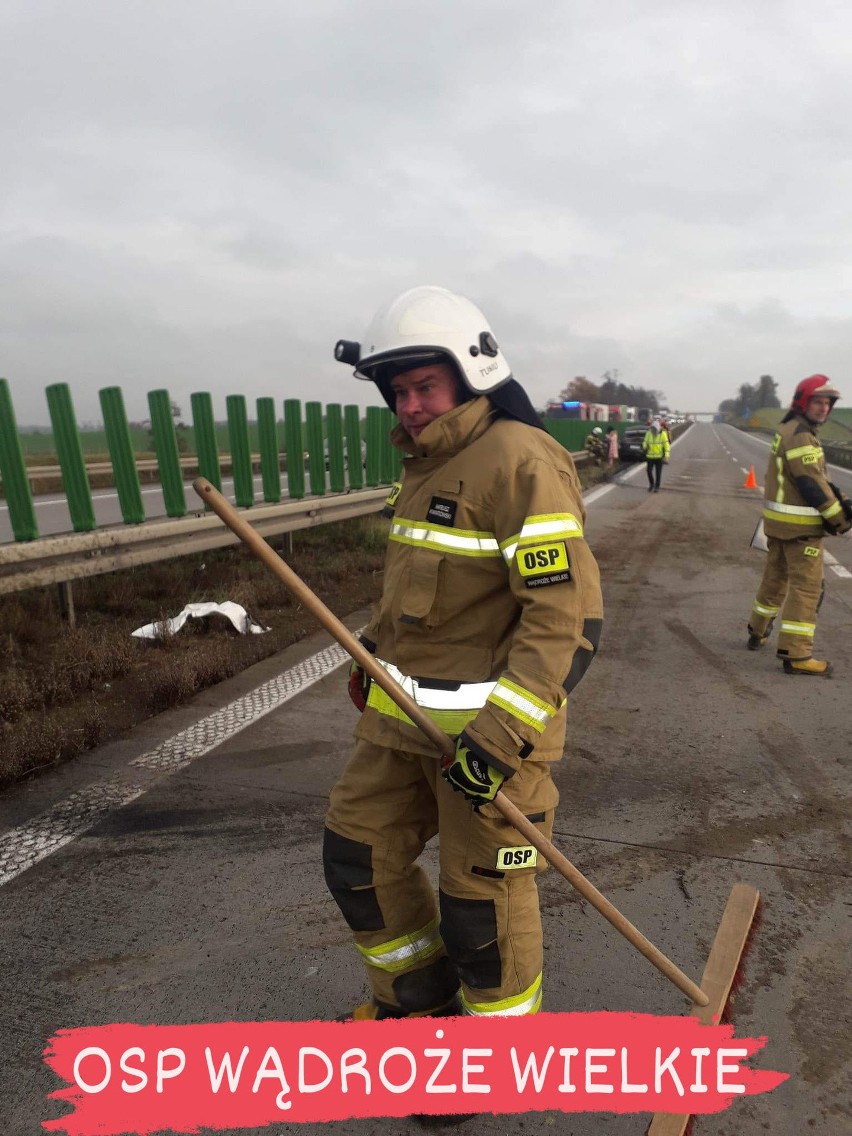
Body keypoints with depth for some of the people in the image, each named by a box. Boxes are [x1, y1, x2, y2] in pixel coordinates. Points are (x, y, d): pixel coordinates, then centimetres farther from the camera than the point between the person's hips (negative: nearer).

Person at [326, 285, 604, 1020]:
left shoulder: (521, 460, -17)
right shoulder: (428, 464, 13)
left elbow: (568, 612, -22)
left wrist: (503, 729, -25)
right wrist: (374, 652, 20)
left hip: (491, 722, -9)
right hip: (405, 713, 9)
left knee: (481, 904, 7)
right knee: (358, 860, 18)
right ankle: (418, 1001, 44)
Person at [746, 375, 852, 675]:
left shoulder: (787, 430, 15)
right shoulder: (801, 434, -16)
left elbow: (816, 476, 14)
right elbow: (810, 482, -20)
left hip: (777, 520, 10)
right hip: (800, 525, -10)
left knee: (775, 578, 20)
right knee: (806, 586, -5)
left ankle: (758, 632, 33)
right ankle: (796, 654, -3)